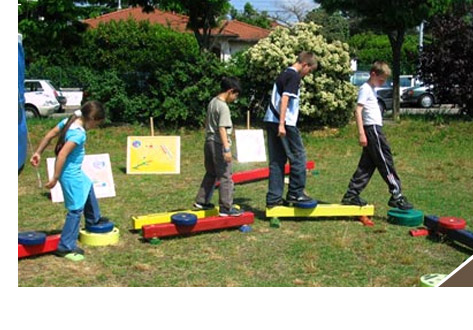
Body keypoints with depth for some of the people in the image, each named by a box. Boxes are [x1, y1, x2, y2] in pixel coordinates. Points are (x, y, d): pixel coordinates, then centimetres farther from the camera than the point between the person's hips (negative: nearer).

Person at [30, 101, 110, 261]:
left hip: (74, 171, 10)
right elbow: (62, 154, -30)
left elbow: (49, 135, 7)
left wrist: (38, 152, 15)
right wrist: (55, 178, -25)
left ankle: (93, 219, 52)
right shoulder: (79, 133, -26)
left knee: (88, 187, 31)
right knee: (76, 209, 0)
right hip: (70, 174, -10)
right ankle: (66, 247, 9)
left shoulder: (68, 121, 0)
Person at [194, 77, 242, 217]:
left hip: (209, 142, 9)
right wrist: (227, 149, -24)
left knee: (210, 174, 21)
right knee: (225, 177, -1)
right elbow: (222, 129, -22)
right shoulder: (223, 107, -16)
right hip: (218, 144, -9)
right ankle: (226, 208, 3)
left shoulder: (212, 102, 10)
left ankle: (201, 201, 28)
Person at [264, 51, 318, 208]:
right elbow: (284, 99, -18)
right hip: (285, 123, -9)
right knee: (298, 157, 2)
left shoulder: (284, 74, 20)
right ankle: (295, 193, 8)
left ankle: (274, 198, 10)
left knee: (277, 160, 9)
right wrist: (282, 124, -21)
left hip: (271, 120, 9)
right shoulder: (294, 76, -8)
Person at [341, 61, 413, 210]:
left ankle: (351, 195, 11)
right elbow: (358, 111, -17)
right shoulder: (365, 88, -9)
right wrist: (361, 133, -22)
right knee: (385, 162, -7)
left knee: (367, 164, 9)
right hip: (372, 128, -10)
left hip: (374, 129, 10)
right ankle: (396, 196, -3)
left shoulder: (372, 89, 20)